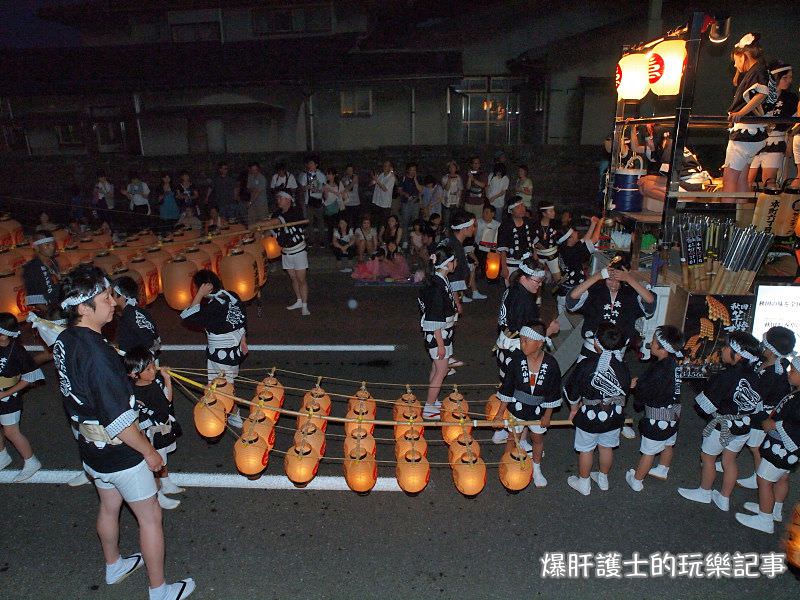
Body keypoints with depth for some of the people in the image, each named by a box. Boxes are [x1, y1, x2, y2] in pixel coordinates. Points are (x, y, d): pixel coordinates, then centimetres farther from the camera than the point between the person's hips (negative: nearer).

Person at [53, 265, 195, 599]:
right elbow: (119, 422, -29)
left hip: (89, 447, 8)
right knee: (150, 516, 10)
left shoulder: (64, 340, -5)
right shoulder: (97, 354, -32)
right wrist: (149, 451, -15)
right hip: (119, 453, -8)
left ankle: (114, 566, 52)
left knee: (109, 507, 29)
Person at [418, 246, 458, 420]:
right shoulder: (437, 286, -26)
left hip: (443, 331, 10)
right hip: (437, 334, -10)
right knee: (441, 370, -1)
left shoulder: (441, 280, 5)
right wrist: (440, 344, -20)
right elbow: (435, 319, -24)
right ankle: (429, 409, 9)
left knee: (437, 367, 19)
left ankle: (432, 401, 33)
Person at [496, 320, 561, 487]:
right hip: (517, 407, -1)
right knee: (513, 438, 14)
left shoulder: (550, 364, -19)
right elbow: (507, 388, -9)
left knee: (538, 439, 20)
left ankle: (536, 470, 43)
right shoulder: (516, 359, -19)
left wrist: (547, 415, 0)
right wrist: (501, 412, -5)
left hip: (538, 410, 1)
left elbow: (553, 393, -6)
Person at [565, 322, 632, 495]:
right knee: (607, 447, 24)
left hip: (589, 416, -4)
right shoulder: (623, 367, -14)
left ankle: (584, 483, 34)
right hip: (614, 416, 4)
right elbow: (625, 391, 0)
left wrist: (574, 409, 5)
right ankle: (603, 479, 45)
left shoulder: (586, 365, -25)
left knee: (586, 450, 17)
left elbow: (572, 391, -14)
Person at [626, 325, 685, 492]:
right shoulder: (673, 363, -3)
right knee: (668, 445, 27)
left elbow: (647, 393, -24)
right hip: (673, 413, 9)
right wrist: (639, 384, -4)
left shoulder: (660, 369, -30)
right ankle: (662, 471, 49)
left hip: (658, 417, -9)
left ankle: (636, 480, 21)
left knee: (648, 451, 7)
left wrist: (635, 386, -7)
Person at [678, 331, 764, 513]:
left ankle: (705, 492, 34)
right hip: (744, 428, 7)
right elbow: (757, 406, 3)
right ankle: (724, 499, 33)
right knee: (729, 460, 20)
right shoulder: (754, 377, -7)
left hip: (722, 427, -6)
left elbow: (704, 405, -21)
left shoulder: (725, 377, -28)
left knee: (707, 457, 15)